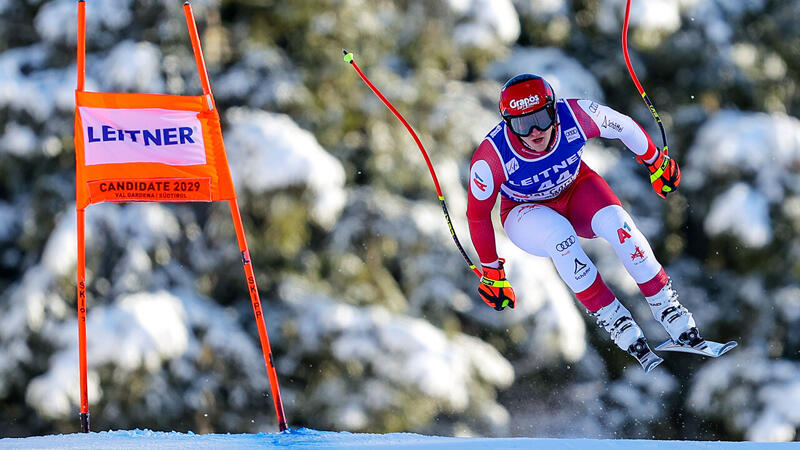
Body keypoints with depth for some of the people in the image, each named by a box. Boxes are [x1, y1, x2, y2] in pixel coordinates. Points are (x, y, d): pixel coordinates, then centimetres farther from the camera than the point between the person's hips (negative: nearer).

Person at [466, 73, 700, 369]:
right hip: (526, 212, -2)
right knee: (558, 234, -36)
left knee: (616, 223, -30)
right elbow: (477, 215, -15)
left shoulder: (575, 116, -30)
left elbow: (624, 126, -9)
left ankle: (668, 309, -18)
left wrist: (655, 162, 8)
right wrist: (491, 273, -5)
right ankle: (614, 321, -25)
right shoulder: (491, 158, -32)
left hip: (576, 189, 2)